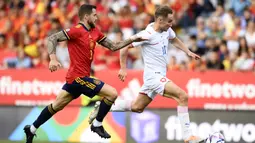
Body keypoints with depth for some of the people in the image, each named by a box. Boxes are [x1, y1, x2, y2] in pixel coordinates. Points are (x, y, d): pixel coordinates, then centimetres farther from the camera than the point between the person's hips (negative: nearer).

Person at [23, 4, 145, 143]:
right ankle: (97, 125, 5)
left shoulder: (95, 32, 10)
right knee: (112, 93, -9)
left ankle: (31, 129, 27)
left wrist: (131, 40, 7)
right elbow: (52, 39, -18)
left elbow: (113, 46, 16)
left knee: (57, 105, 18)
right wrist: (53, 59, -31)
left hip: (75, 77, 9)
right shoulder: (77, 30, -15)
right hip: (79, 77, -9)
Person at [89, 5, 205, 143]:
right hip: (154, 75, -9)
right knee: (182, 96, -21)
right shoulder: (148, 35, -20)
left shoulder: (167, 30, 4)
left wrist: (188, 52, 16)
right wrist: (123, 69, -8)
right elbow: (124, 47, -12)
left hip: (158, 76, 9)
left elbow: (174, 39, 28)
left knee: (137, 107, 19)